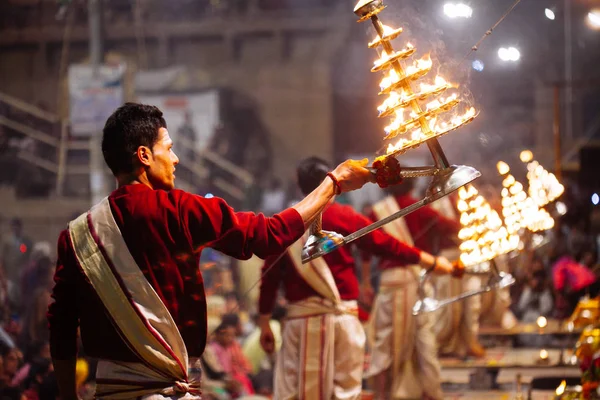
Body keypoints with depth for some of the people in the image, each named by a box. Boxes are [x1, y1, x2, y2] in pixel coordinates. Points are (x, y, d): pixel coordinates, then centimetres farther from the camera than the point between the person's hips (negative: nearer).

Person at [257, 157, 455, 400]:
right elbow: (385, 245, 1)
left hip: (301, 317, 1)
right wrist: (433, 262, 10)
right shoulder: (342, 217, -1)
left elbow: (270, 277, 3)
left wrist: (264, 324, 10)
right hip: (340, 316, -1)